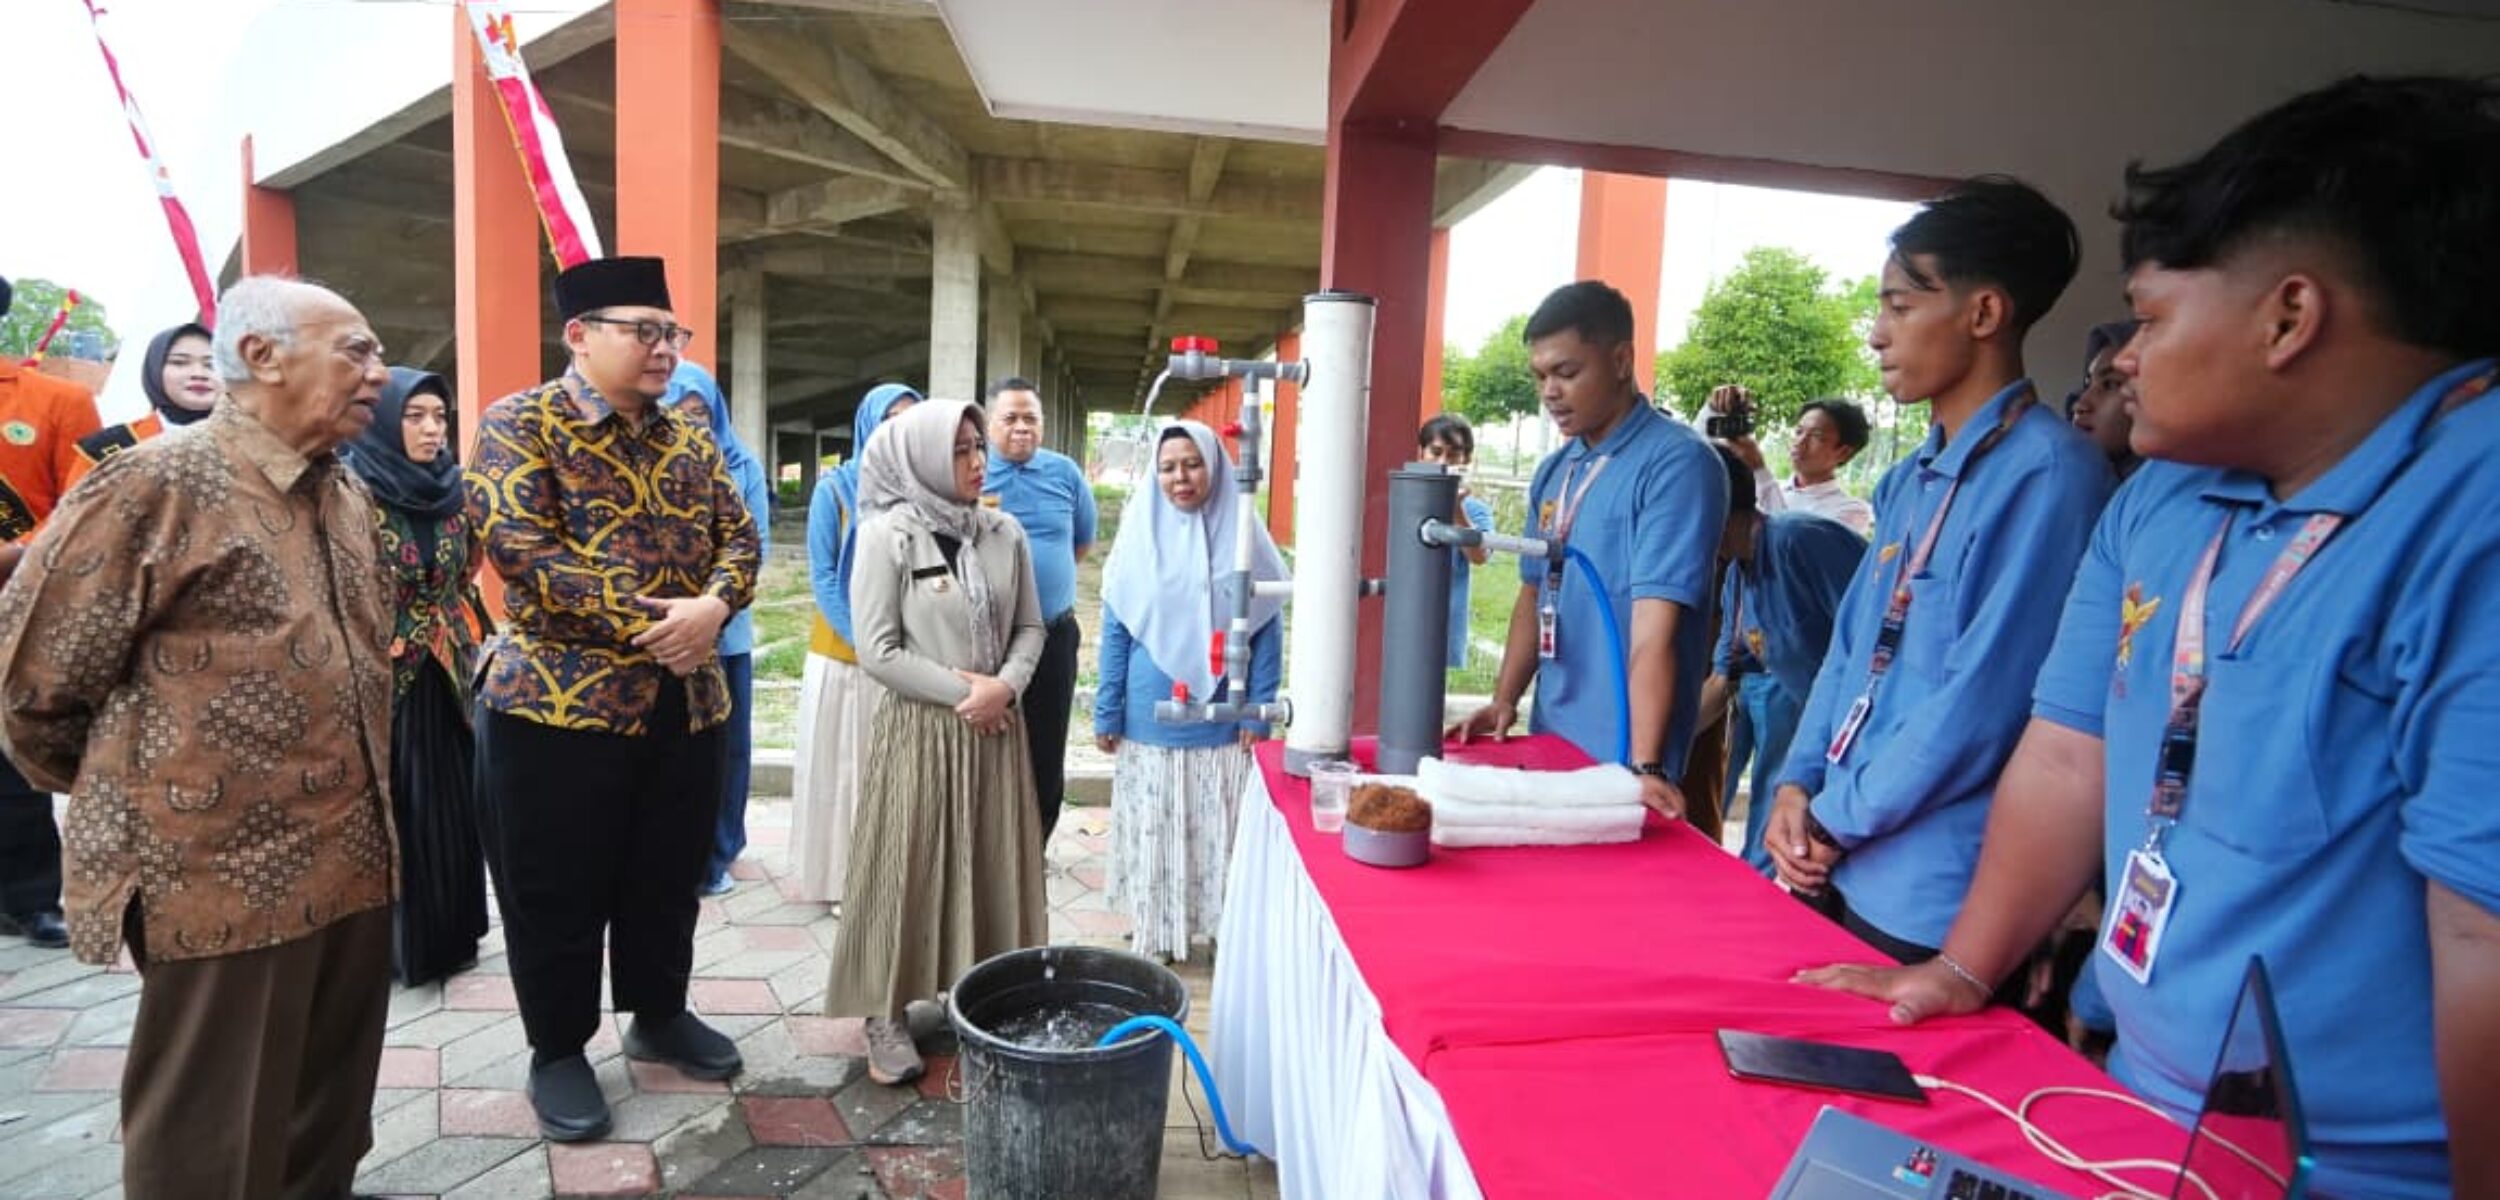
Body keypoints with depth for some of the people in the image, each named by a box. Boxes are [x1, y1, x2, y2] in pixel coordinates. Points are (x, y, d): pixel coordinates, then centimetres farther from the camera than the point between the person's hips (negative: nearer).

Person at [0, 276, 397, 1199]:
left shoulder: (349, 497, 11)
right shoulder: (162, 483, -12)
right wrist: (130, 793, 4)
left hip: (351, 866, 7)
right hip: (227, 880, -7)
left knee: (328, 1126, 20)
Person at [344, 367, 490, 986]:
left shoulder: (455, 494, 5)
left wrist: (479, 654, 11)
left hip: (447, 682, 5)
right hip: (378, 681, -5)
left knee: (449, 811, 12)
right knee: (385, 811, 6)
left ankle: (446, 935, 25)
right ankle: (386, 945, 19)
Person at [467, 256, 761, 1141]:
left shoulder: (688, 439, 11)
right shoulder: (520, 424, -6)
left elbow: (740, 535, 7)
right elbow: (519, 544, -17)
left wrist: (715, 604, -14)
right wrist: (644, 621, -21)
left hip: (686, 701, 5)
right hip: (557, 700, -5)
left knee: (669, 876, 16)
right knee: (558, 891, 7)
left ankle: (659, 1016, 35)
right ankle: (558, 1052, 24)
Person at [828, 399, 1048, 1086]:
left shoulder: (1005, 534, 3)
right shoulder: (886, 536, -9)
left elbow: (1029, 627, 7)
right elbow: (877, 650, -12)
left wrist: (1004, 686, -11)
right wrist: (961, 693, -13)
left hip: (997, 729, 4)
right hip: (918, 731, -4)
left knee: (993, 868, 10)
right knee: (908, 870, 3)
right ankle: (887, 1016, 16)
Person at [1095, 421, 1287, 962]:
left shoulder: (1243, 535, -3)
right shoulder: (1140, 534, 0)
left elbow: (1267, 630, 0)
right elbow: (1114, 630, 3)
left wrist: (1258, 711, -5)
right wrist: (1106, 713, 1)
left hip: (1221, 723, -1)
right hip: (1149, 721, 1)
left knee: (1217, 833, 7)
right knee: (1150, 831, 10)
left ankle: (1225, 932, 24)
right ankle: (1152, 933, 25)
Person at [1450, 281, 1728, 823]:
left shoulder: (1677, 464, -16)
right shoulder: (1554, 471, 7)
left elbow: (1656, 627, -24)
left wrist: (1644, 767, -27)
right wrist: (1504, 701, 4)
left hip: (1619, 757, -7)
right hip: (1550, 740, 7)